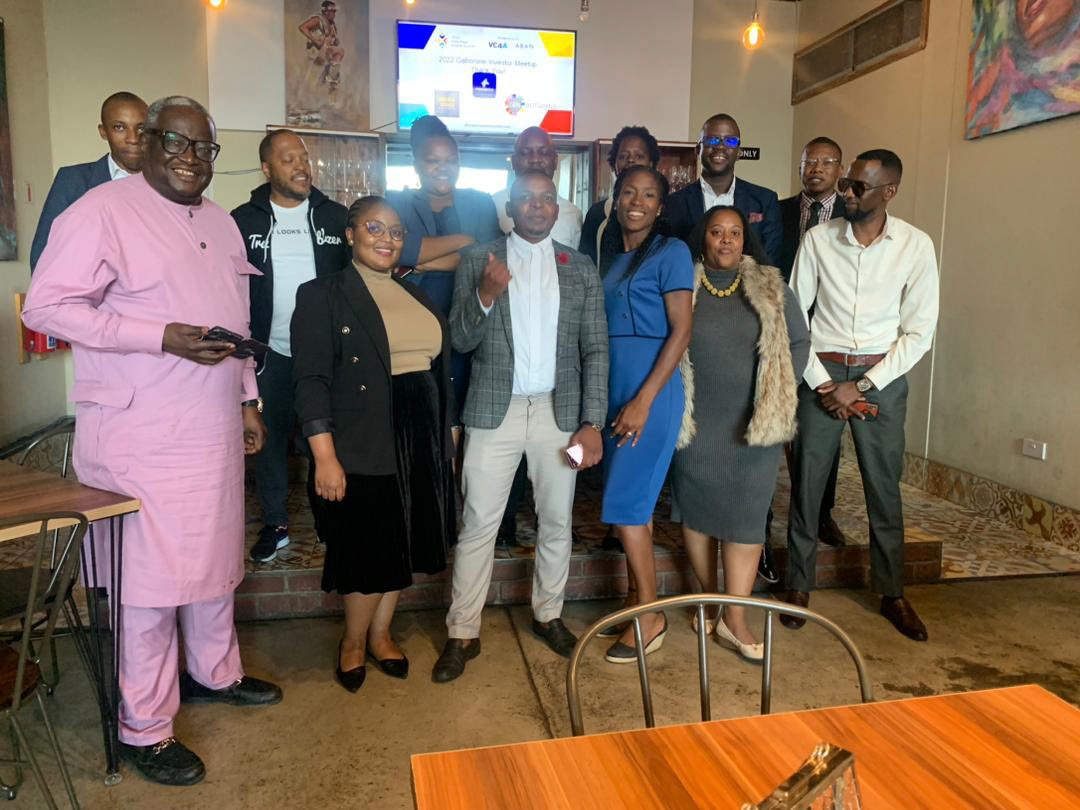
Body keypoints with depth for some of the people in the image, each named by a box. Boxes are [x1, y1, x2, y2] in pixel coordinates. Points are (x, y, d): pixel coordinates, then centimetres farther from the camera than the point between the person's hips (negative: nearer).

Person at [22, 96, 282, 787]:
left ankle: (214, 672, 39)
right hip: (142, 434, -7)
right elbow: (47, 306, -15)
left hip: (214, 426, 7)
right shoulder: (103, 212, -9)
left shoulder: (221, 222, 15)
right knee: (153, 575, 1)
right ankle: (144, 729, 18)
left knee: (214, 556, 18)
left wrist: (247, 400, 16)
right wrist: (163, 337, -21)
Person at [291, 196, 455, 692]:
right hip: (362, 446, -6)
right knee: (370, 552, 3)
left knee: (402, 545, 14)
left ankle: (380, 634, 34)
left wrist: (445, 434, 12)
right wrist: (325, 457, -18)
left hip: (420, 441, 6)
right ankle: (353, 640, 28)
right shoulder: (322, 295, -5)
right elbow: (311, 381, -12)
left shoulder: (416, 296, 13)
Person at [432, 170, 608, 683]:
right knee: (478, 524, 2)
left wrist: (592, 423, -3)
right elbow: (460, 341, -1)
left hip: (559, 410, 2)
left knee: (556, 521, 12)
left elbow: (595, 350, 5)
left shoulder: (580, 269, 7)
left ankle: (548, 614, 32)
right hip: (494, 410, -2)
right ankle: (462, 634, 14)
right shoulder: (479, 261, 3)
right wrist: (486, 294, -20)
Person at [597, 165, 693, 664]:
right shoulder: (610, 256, 15)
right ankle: (641, 606, 23)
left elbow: (682, 331, -11)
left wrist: (644, 400, -17)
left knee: (624, 501, -7)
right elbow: (603, 327, 14)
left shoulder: (671, 252, -5)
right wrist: (609, 400, 5)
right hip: (612, 387, 7)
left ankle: (650, 618, 8)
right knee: (635, 499, 11)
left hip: (652, 386, -7)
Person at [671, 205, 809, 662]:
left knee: (746, 515, -2)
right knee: (697, 508, 8)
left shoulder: (772, 290, 5)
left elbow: (799, 343, 10)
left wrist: (780, 393, 1)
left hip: (754, 423, 0)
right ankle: (709, 600, 26)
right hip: (696, 423, 0)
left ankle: (734, 620, 6)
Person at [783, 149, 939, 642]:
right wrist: (823, 383, -7)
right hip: (821, 373, 0)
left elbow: (919, 331, -3)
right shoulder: (818, 239, -2)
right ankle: (799, 586, 19)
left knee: (884, 489, 8)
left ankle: (892, 594, 24)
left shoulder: (915, 245, -3)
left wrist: (862, 387, -10)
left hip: (882, 376, 0)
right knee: (806, 482, 3)